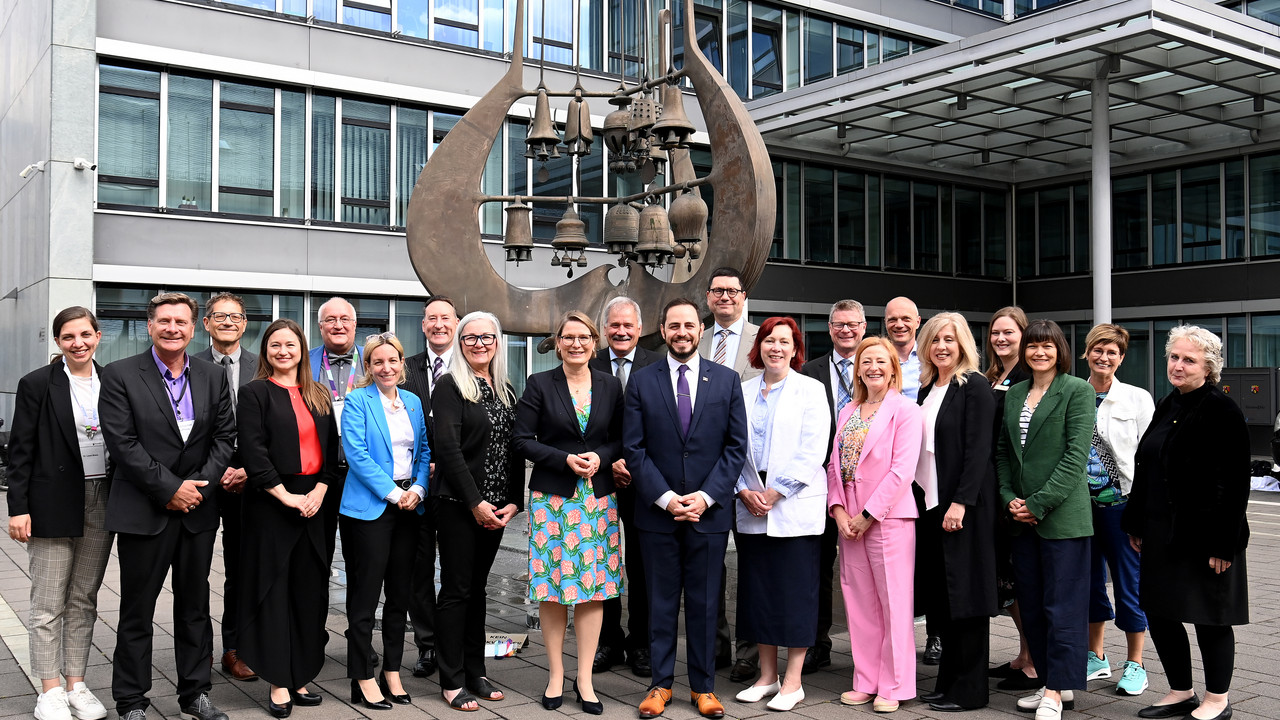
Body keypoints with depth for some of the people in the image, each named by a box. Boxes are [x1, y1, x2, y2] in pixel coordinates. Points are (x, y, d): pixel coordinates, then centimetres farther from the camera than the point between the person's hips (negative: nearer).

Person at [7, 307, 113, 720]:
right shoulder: (36, 384, -3)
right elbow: (20, 451, -4)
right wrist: (18, 508, -9)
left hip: (102, 504, 4)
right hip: (54, 505, -3)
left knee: (84, 600, 11)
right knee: (48, 603, 2)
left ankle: (76, 685, 20)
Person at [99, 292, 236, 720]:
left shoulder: (213, 378, 7)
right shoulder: (120, 375, -4)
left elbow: (224, 437, 5)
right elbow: (122, 443, -11)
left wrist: (200, 485, -9)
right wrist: (170, 488, -14)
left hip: (198, 509, 4)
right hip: (143, 512, -4)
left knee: (195, 607, 13)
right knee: (137, 611, 5)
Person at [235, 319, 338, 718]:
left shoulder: (319, 396, 13)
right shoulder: (255, 394, -2)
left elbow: (331, 448, 12)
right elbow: (252, 453, -10)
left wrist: (319, 492, -2)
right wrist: (286, 496, -14)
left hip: (314, 503, 5)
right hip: (271, 505, -5)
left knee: (309, 590, 6)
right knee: (274, 590, -1)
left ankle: (300, 677, 15)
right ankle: (279, 683, 5)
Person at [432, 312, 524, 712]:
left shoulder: (506, 391, 13)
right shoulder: (450, 386, -6)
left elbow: (515, 450, 10)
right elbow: (448, 449, -14)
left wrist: (514, 502, -1)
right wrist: (475, 503, -16)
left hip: (495, 508, 6)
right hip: (459, 505, -6)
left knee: (477, 588, 13)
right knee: (457, 590, 0)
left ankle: (475, 673, 21)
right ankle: (452, 681, 8)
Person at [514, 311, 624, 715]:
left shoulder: (610, 386, 8)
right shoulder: (539, 385, 1)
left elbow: (621, 440, 10)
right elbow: (523, 441, -2)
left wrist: (600, 457, -10)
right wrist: (565, 459, -13)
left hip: (598, 498, 2)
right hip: (552, 497, -2)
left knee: (595, 585, 2)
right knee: (553, 588, 1)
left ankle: (585, 680, 11)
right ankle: (555, 676, 14)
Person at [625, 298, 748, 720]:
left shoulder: (727, 381, 5)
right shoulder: (641, 381, 3)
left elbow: (736, 446, 2)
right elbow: (634, 448, -1)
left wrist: (706, 496, -9)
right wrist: (665, 497, -11)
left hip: (709, 511, 0)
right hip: (657, 511, 0)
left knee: (704, 603, 8)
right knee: (661, 602, 8)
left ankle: (703, 686, 19)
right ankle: (660, 684, 19)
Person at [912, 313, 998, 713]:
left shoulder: (975, 387, -7)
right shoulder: (927, 388, 15)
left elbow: (979, 450, -14)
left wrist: (961, 502, -21)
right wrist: (919, 498, 10)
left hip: (964, 503, -7)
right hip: (930, 501, 7)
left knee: (963, 593, -1)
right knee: (936, 594, 9)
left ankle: (969, 689, 9)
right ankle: (948, 680, 19)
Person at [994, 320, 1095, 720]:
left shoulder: (1077, 391, -5)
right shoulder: (1014, 395, 13)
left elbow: (1076, 454, -12)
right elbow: (1002, 451, 14)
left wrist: (1039, 503, -14)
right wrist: (1009, 498, -1)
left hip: (1062, 516, -6)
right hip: (1022, 519, 7)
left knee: (1061, 606, -2)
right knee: (1030, 606, 11)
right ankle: (1051, 682, 22)